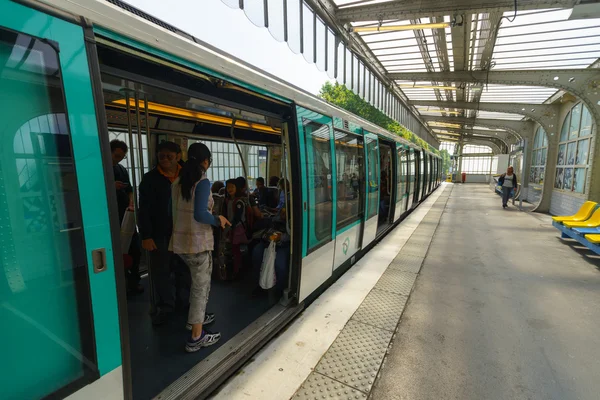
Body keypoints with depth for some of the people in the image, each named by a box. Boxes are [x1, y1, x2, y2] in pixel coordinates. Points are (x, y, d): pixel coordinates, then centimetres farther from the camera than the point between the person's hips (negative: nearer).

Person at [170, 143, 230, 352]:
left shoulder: (177, 182, 6)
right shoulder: (203, 182, -16)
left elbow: (176, 211, 8)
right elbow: (200, 215, -26)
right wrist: (218, 220, -9)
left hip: (180, 241, 8)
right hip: (198, 242, -7)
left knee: (198, 282, 25)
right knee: (201, 286, 6)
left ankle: (197, 318, 41)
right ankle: (196, 338, 16)